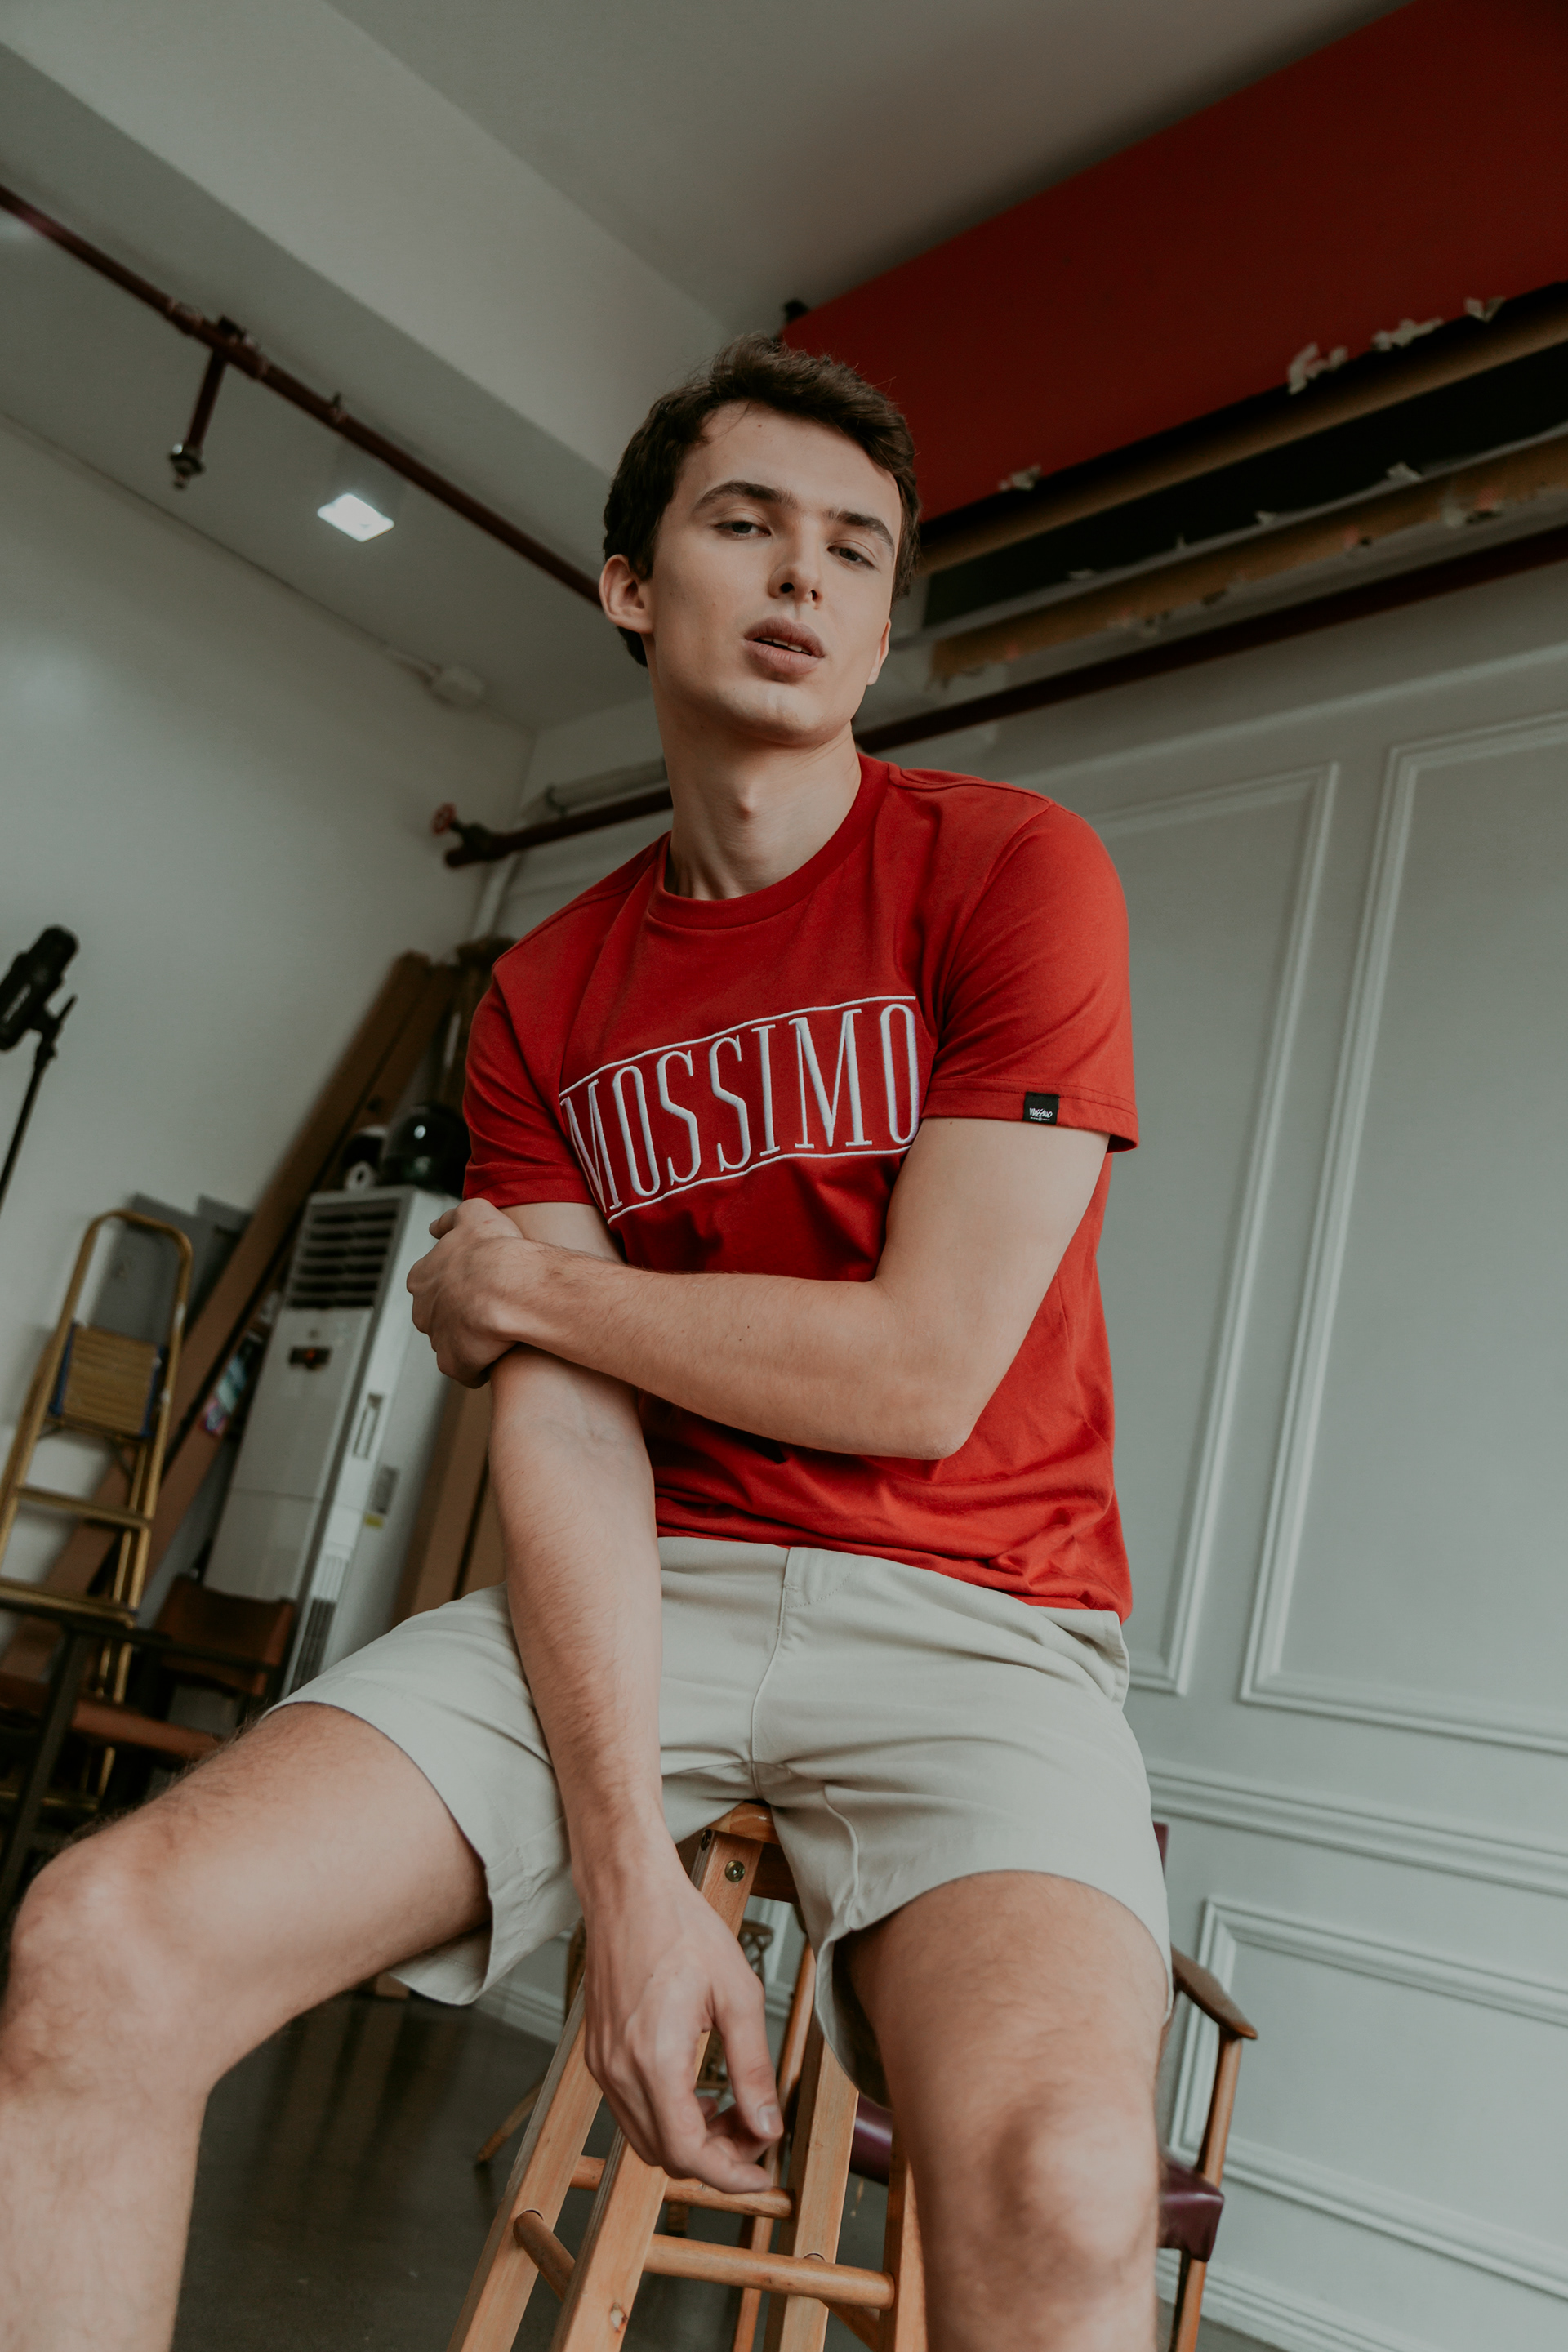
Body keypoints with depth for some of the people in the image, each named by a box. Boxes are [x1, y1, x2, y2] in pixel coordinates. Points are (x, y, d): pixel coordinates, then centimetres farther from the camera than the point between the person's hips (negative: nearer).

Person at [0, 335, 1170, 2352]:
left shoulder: (1012, 872, -4)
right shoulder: (546, 1000, 9)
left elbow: (920, 1369, -12)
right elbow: (564, 1432, -2)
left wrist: (520, 1286, -1)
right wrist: (625, 1860, -16)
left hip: (968, 1617, -3)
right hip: (646, 1591, 4)